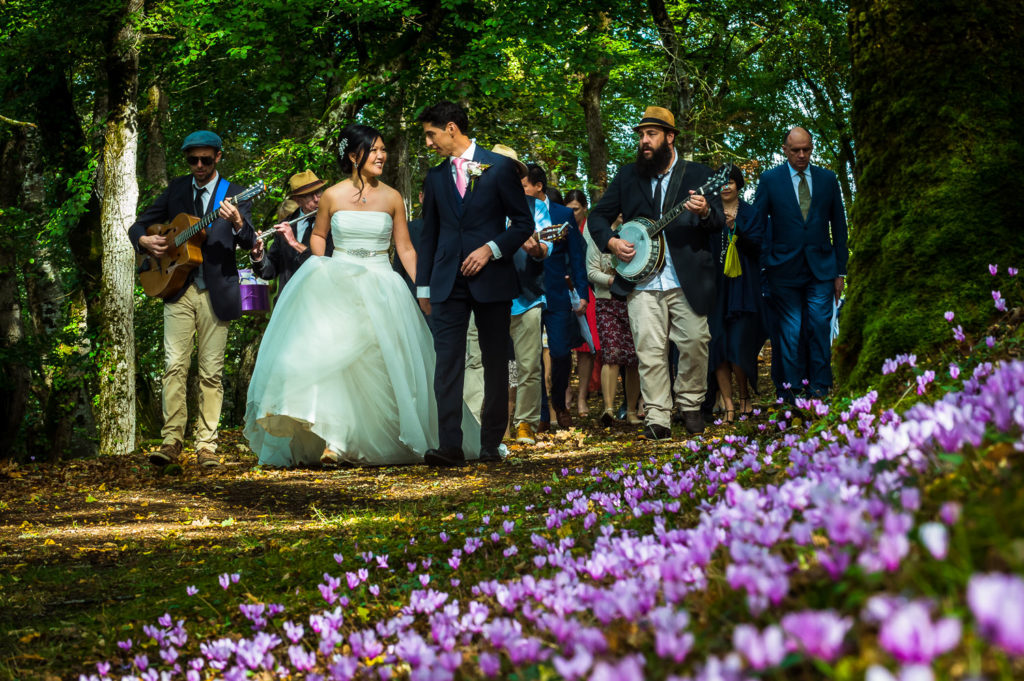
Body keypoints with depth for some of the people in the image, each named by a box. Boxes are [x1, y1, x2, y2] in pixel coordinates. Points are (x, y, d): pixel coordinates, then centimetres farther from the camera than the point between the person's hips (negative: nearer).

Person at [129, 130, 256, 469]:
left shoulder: (233, 194, 3)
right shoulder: (176, 189, 11)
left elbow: (248, 242, -10)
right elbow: (139, 225, 17)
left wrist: (238, 224, -32)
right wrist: (145, 241, -6)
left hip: (216, 293, -2)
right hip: (177, 289, 2)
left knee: (211, 372, 0)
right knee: (174, 366, -6)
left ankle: (206, 445, 4)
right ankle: (171, 441, -6)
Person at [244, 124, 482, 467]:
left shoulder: (392, 198, 4)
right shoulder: (333, 196, 2)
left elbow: (406, 249, 7)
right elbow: (318, 235, 18)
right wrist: (322, 267, 1)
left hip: (381, 288, 1)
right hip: (338, 287, -1)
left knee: (380, 360, -2)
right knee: (331, 358, -12)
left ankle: (379, 441, 7)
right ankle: (328, 440, -12)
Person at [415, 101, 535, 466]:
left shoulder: (499, 167, 1)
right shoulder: (435, 176, 13)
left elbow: (523, 223, 1)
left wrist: (491, 249, -13)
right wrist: (423, 285, 15)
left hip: (491, 278, -2)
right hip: (448, 282, 3)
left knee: (495, 363, 4)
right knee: (447, 362, -9)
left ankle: (491, 443, 13)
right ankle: (450, 445, -15)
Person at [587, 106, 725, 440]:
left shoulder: (698, 174, 6)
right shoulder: (628, 176, 13)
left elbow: (719, 222, 0)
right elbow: (598, 216, 16)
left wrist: (705, 212, -23)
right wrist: (611, 242, -3)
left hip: (688, 281, -1)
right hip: (642, 281, 1)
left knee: (695, 343, -2)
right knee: (649, 349, -7)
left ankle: (690, 405, 18)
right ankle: (657, 418, -5)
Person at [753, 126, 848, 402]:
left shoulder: (828, 179, 8)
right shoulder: (770, 180, 2)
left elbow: (838, 226, 11)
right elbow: (757, 224, 3)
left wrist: (840, 271, 8)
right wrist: (761, 270, -2)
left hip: (821, 269, 1)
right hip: (785, 270, -1)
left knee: (819, 329, -4)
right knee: (789, 331, 0)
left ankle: (819, 390, 0)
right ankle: (790, 392, 5)